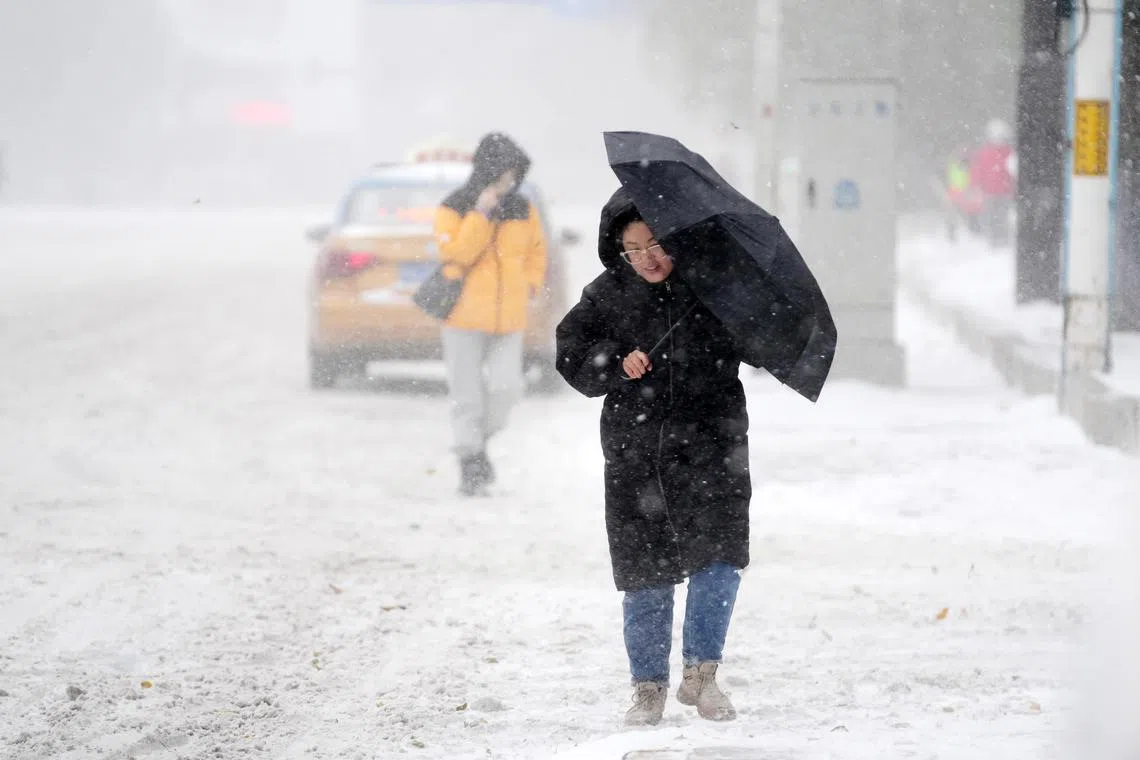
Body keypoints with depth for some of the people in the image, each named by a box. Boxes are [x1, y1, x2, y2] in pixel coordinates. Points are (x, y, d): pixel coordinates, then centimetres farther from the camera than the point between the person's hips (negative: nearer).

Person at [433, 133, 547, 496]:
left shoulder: (524, 210, 6)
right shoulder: (453, 210, -6)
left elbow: (536, 249, 19)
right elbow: (455, 254, -18)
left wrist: (530, 284, 4)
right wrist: (480, 215, -23)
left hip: (508, 318, 3)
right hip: (464, 317, -3)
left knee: (506, 387, -9)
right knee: (468, 395, -1)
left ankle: (480, 442, 17)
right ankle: (470, 461, 12)